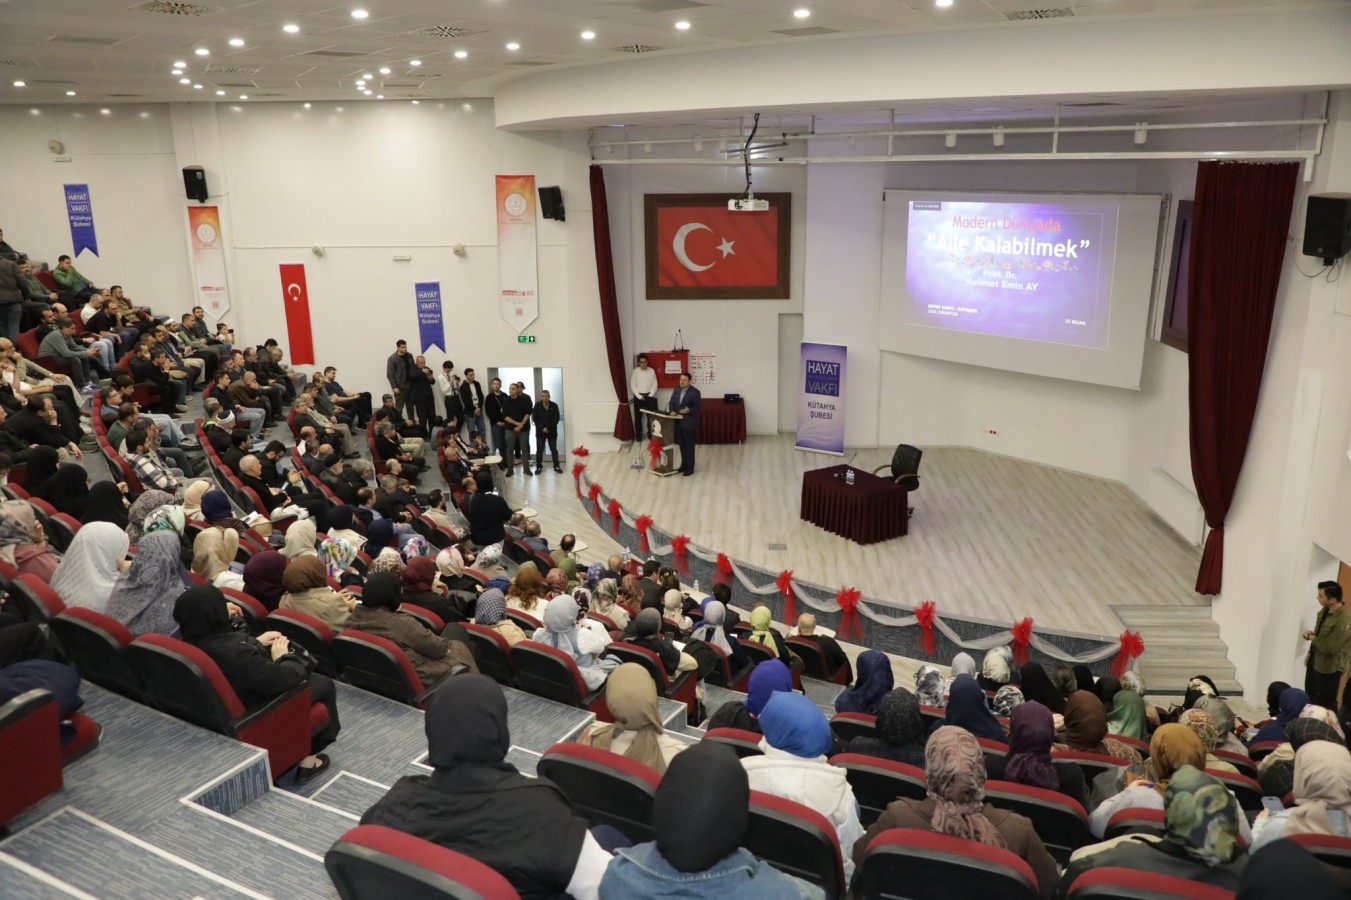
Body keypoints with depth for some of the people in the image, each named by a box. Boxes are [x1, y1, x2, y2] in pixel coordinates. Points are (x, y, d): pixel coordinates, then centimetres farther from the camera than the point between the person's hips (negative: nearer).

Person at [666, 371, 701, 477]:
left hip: (689, 423, -6)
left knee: (689, 446, 2)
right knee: (682, 445, 14)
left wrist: (688, 410, -30)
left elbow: (697, 408, -11)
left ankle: (690, 467, 11)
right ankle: (684, 465, 26)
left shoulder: (695, 392, -11)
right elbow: (672, 403, 10)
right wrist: (672, 411, -10)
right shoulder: (676, 390, 8)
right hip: (678, 422, 6)